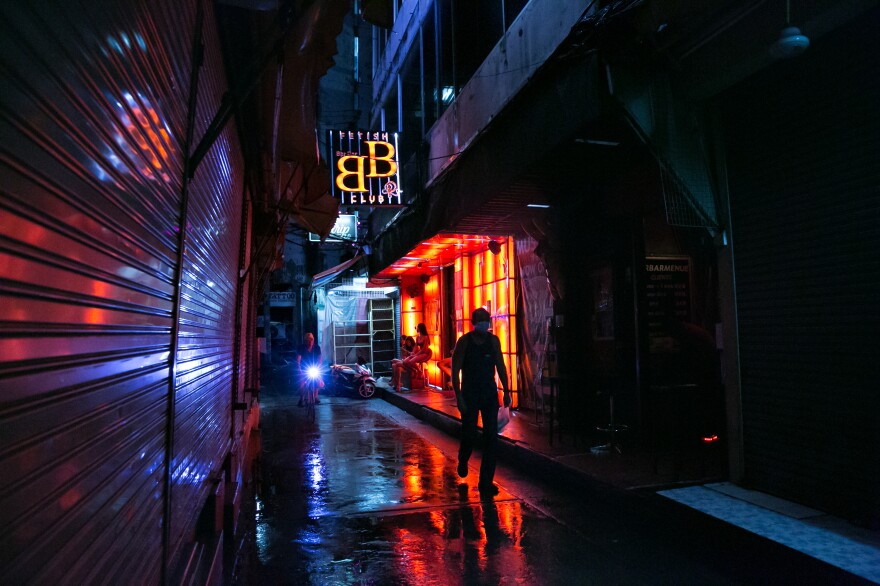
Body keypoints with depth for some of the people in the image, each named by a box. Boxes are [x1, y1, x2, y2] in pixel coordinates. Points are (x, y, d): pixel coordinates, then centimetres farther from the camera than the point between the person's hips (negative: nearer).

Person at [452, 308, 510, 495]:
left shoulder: (493, 341, 2)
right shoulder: (464, 341, -8)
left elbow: (500, 367, 10)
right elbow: (455, 371, -8)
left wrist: (506, 392, 7)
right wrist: (459, 397, -15)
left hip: (490, 393, 3)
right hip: (469, 394, -3)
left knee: (491, 436, -2)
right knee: (469, 434, 4)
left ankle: (486, 481, 8)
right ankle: (463, 461, 39)